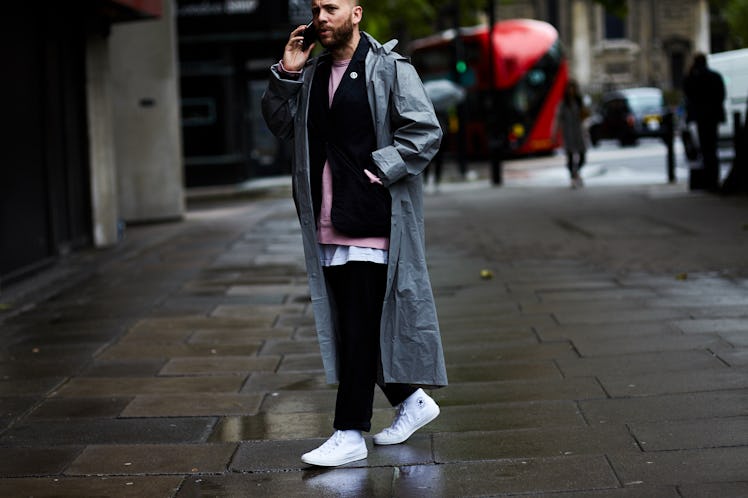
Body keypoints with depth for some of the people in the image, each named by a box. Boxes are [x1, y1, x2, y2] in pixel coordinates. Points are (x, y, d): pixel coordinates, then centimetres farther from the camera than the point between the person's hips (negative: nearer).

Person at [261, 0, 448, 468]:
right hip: (328, 224, 8)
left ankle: (350, 434, 1)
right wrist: (286, 74, 5)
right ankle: (413, 401, 30)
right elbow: (281, 124, 19)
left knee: (360, 328, -5)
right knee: (351, 325, 13)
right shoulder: (312, 71, 14)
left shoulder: (390, 69, -7)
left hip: (371, 219, -8)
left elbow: (426, 131, -11)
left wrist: (378, 170, -15)